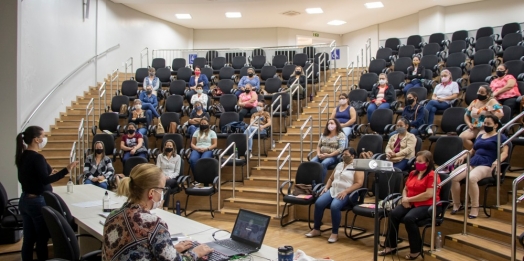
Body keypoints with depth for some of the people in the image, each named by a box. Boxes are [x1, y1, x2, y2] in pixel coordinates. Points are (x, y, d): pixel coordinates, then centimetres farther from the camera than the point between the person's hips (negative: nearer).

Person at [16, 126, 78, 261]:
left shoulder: (22, 156, 7)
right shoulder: (37, 157, -20)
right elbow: (45, 180, -25)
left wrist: (47, 173, 21)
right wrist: (66, 170, -32)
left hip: (25, 200, 8)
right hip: (38, 202, -8)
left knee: (28, 238, 14)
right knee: (42, 239, 4)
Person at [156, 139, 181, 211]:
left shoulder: (177, 157, 10)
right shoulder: (160, 156, 14)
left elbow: (177, 172, 4)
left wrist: (169, 177, -15)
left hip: (172, 179, 0)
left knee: (166, 182, -39)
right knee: (167, 188, -39)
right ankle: (165, 207, -41)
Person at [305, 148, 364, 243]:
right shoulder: (339, 165, 21)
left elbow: (359, 183, -11)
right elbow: (331, 178, 25)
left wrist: (345, 192, -21)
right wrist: (326, 187, 6)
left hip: (347, 194, -6)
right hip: (333, 190, 6)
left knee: (334, 206, -35)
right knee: (318, 203, -19)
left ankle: (335, 233, -19)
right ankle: (316, 229, -6)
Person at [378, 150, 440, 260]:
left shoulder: (432, 175, -8)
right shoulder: (413, 173, 16)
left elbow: (429, 194, -19)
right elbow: (405, 189, 22)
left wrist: (409, 199, -14)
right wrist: (404, 199, -2)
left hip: (427, 205, -7)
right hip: (410, 204, 7)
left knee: (409, 218, -33)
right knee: (393, 214, -19)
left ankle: (416, 249, -11)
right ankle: (391, 246, -10)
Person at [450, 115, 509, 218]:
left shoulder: (500, 137, 11)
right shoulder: (480, 136, 29)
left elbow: (505, 153, -1)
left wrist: (497, 161, -21)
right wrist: (463, 156, 16)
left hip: (486, 165, -6)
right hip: (472, 163, 6)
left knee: (471, 178, -38)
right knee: (453, 176, -21)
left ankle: (475, 208, -27)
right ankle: (456, 205, -10)